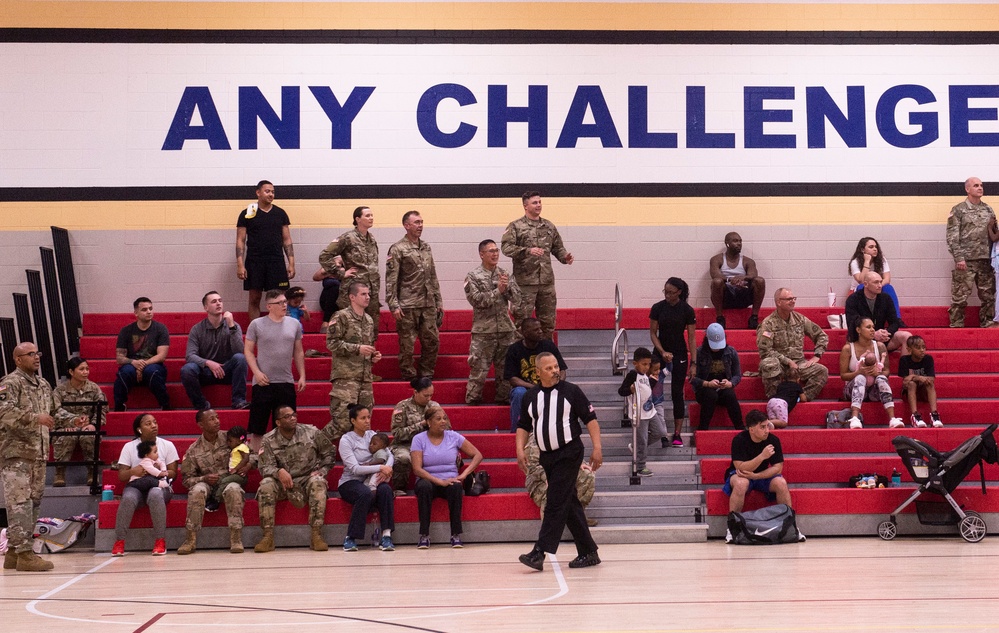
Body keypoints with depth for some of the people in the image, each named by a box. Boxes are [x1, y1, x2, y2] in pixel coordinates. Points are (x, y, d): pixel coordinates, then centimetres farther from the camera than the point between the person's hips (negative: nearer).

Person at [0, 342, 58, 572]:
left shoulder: (44, 385, 18)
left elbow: (53, 413, 30)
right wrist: (35, 418, -29)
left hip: (39, 454, 9)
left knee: (34, 502, 10)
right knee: (20, 503, -11)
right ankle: (24, 553, -12)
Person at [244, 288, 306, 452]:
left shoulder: (294, 324, 9)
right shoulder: (256, 324, -1)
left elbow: (298, 352, 14)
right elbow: (248, 351, 0)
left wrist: (302, 376, 9)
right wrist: (257, 372, -11)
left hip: (286, 382, 3)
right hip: (263, 382, -3)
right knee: (258, 426, 1)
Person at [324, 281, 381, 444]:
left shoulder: (369, 320, 18)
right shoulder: (342, 317, -5)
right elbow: (331, 343, -14)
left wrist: (374, 355, 11)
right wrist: (358, 348, -17)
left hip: (365, 377, 8)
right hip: (345, 377, -8)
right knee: (343, 421, -13)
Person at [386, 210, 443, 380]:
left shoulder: (426, 248, 14)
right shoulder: (398, 249, -5)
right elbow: (391, 280, -8)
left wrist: (438, 301, 16)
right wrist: (393, 305, -14)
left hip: (428, 305, 6)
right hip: (407, 306, -6)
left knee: (432, 341, 7)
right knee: (407, 344, -1)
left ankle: (426, 375, 18)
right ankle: (409, 377, 9)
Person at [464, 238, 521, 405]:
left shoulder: (505, 275, 10)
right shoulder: (473, 277, -2)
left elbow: (517, 298, 5)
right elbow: (477, 300, -14)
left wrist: (507, 286, -13)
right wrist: (498, 291, -15)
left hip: (505, 329, 4)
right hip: (483, 332, -4)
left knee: (505, 367, 10)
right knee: (479, 369, -3)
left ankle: (504, 398, 20)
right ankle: (472, 400, 5)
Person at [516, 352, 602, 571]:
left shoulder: (571, 391, -4)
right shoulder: (531, 397, 9)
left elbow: (590, 419, -4)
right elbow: (523, 426, 15)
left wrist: (597, 448, -12)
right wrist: (520, 449, 1)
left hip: (569, 453, -6)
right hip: (546, 456, 6)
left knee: (556, 503, -12)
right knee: (569, 505, 10)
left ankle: (539, 553, -16)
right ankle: (588, 553, 18)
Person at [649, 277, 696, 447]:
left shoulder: (687, 310, -7)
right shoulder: (657, 308, -4)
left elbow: (691, 338, -5)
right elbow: (652, 333, 1)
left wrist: (693, 363, -9)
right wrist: (662, 352, -13)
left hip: (680, 355, -2)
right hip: (660, 353, 2)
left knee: (677, 393, -1)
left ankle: (677, 434, 3)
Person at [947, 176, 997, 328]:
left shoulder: (988, 210, 12)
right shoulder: (958, 210, -2)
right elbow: (952, 236, -7)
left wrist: (993, 256, 7)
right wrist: (959, 257, -15)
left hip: (985, 259, 5)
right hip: (966, 260, -5)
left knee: (988, 294, 7)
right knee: (960, 295, -2)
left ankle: (988, 323, 16)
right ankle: (956, 325, 4)